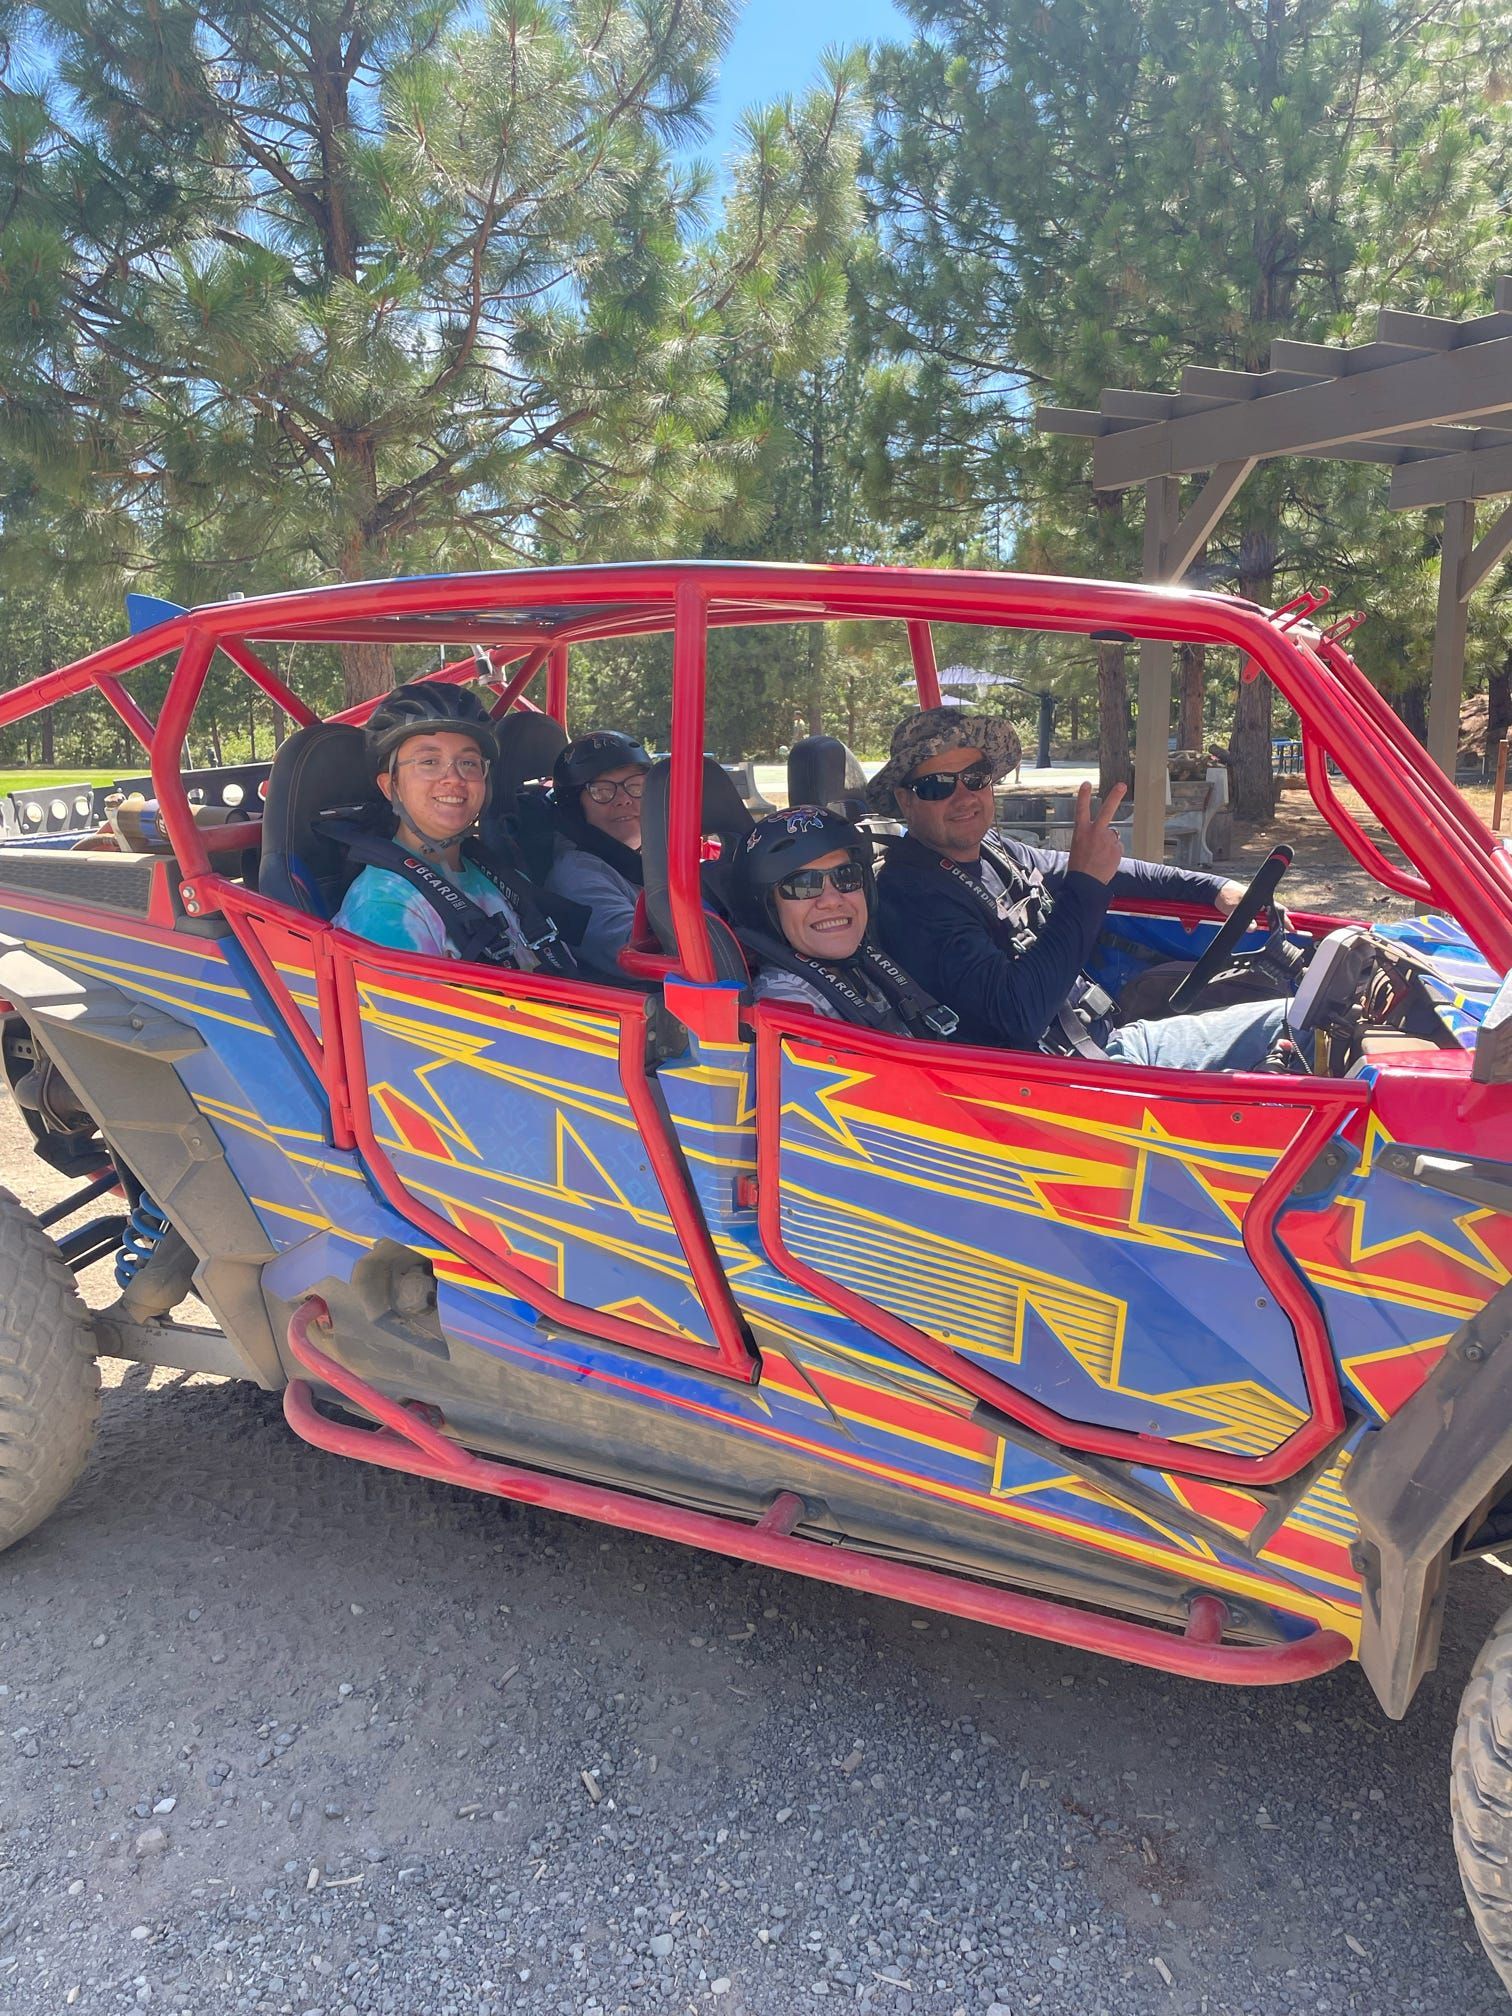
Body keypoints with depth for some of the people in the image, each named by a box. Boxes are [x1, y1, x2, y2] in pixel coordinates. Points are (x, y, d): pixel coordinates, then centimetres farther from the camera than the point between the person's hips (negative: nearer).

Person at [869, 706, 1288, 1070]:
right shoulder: (913, 894, -18)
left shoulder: (992, 850, 9)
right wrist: (1085, 884, -25)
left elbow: (1112, 872, 27)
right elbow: (1018, 1014, -29)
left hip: (1110, 1041, 9)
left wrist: (1214, 889, 21)